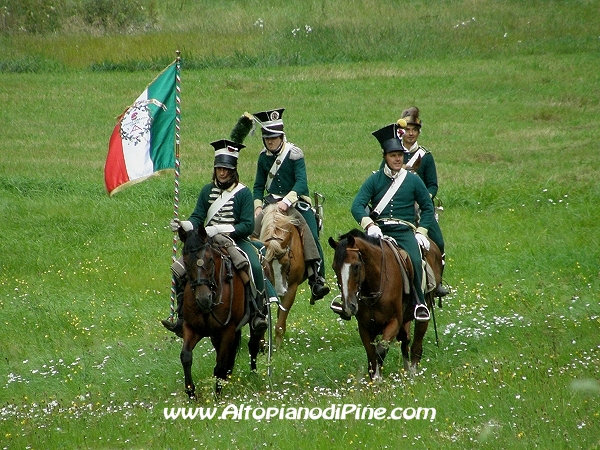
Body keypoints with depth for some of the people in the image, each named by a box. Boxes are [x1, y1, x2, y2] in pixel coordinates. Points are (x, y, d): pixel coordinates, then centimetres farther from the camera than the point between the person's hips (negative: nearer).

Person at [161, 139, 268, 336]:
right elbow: (197, 218, 5)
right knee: (178, 270, -10)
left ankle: (257, 314, -26)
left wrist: (219, 229, -24)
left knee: (255, 267, -34)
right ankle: (182, 318, -1)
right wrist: (183, 225, -18)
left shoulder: (243, 193, -5)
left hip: (237, 241, -4)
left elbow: (247, 226, -12)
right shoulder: (208, 191, 8)